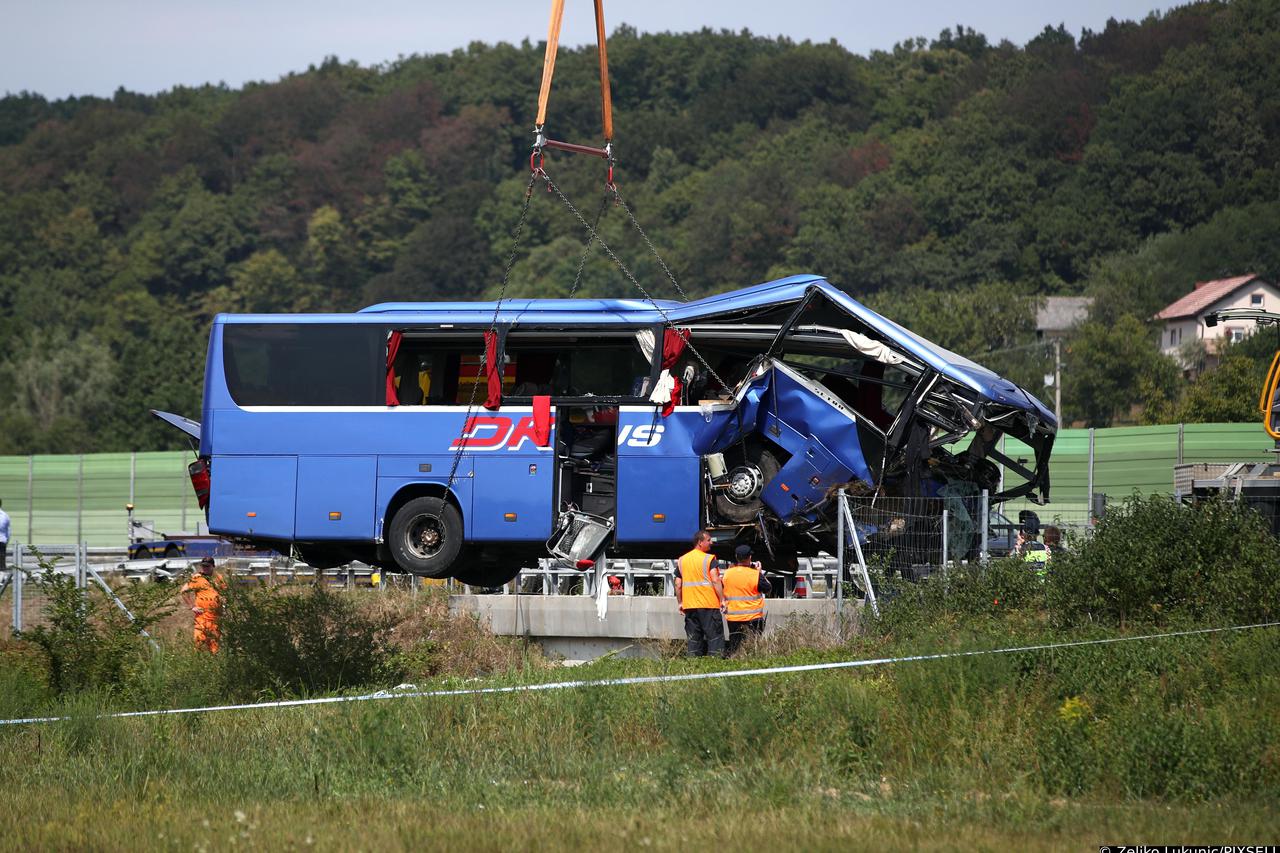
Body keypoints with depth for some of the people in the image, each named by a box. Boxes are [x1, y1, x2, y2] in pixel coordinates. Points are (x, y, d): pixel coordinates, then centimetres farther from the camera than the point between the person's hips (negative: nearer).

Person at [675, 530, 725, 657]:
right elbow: (715, 580, -15)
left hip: (689, 605, 5)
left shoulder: (682, 560, 10)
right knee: (714, 637, -2)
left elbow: (678, 585, 10)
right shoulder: (709, 559, -7)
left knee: (693, 639, 9)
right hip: (709, 604, -5)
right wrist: (722, 600, -11)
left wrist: (680, 603, 18)